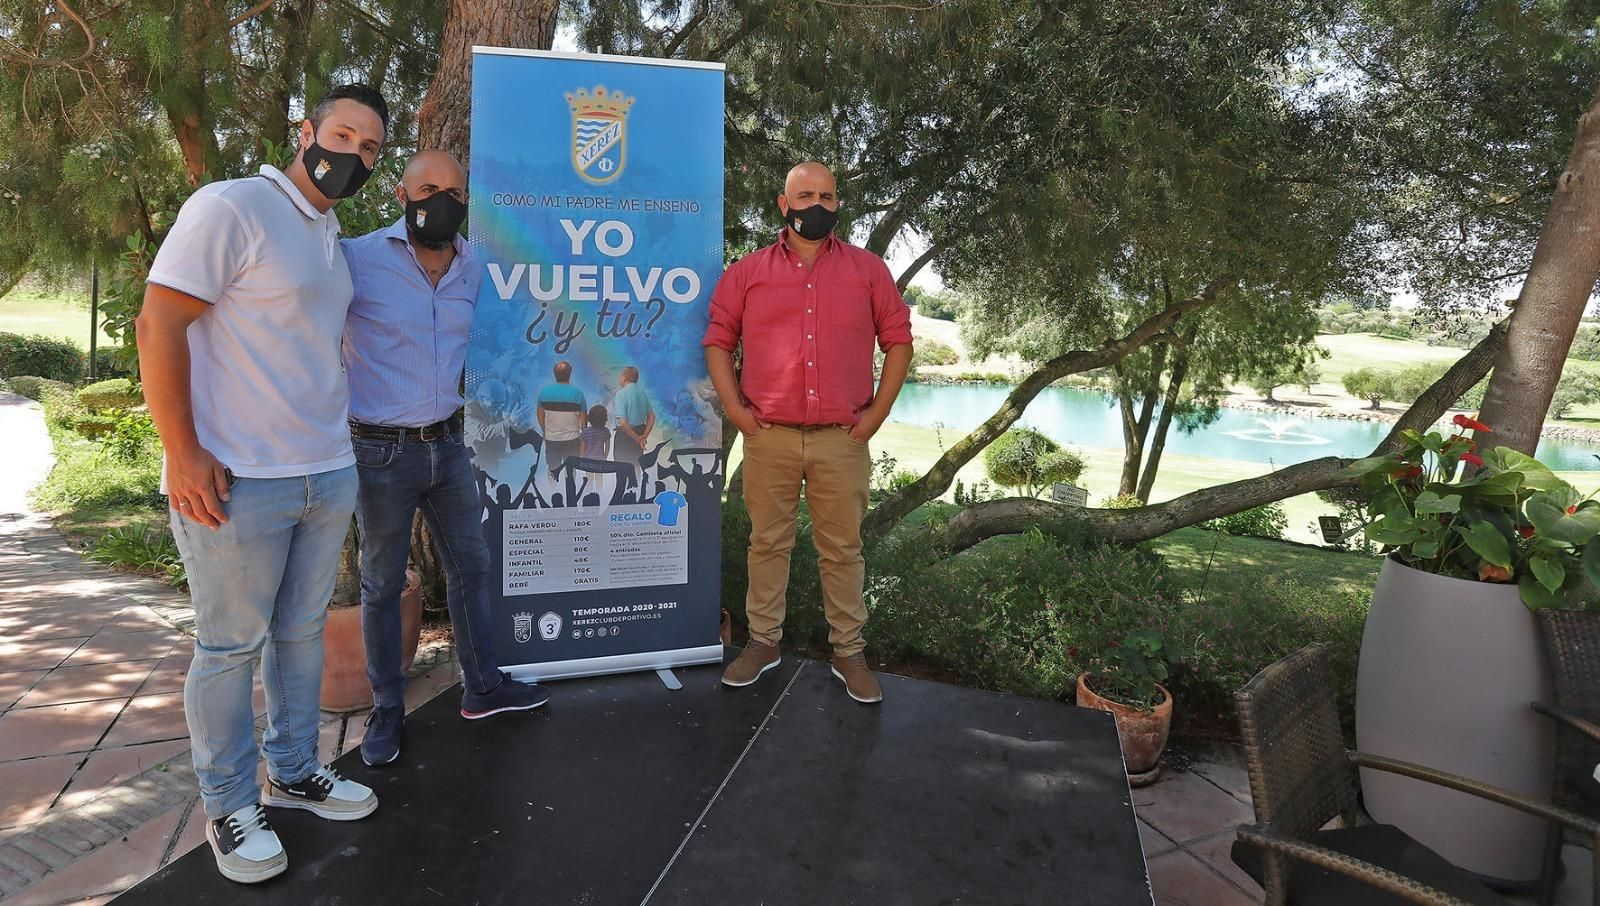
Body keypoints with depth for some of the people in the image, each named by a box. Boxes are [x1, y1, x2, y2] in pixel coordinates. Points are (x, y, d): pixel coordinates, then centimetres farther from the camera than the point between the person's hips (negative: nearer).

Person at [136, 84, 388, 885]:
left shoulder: (331, 238, 14)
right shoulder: (230, 207, -10)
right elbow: (157, 325, -14)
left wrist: (331, 442, 16)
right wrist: (183, 454, -17)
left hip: (329, 475, 7)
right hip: (236, 482, -7)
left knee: (302, 631, 16)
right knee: (230, 647, 7)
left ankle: (292, 771, 33)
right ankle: (228, 806, 24)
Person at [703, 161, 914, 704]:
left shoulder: (868, 270, 8)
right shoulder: (748, 272, 8)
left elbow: (898, 339, 9)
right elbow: (718, 339, 10)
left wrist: (877, 413, 0)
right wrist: (734, 407, -2)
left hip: (842, 438, 0)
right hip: (768, 436, 1)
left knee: (843, 548, 7)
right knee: (768, 542, 10)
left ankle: (849, 652, 19)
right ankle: (763, 642, 25)